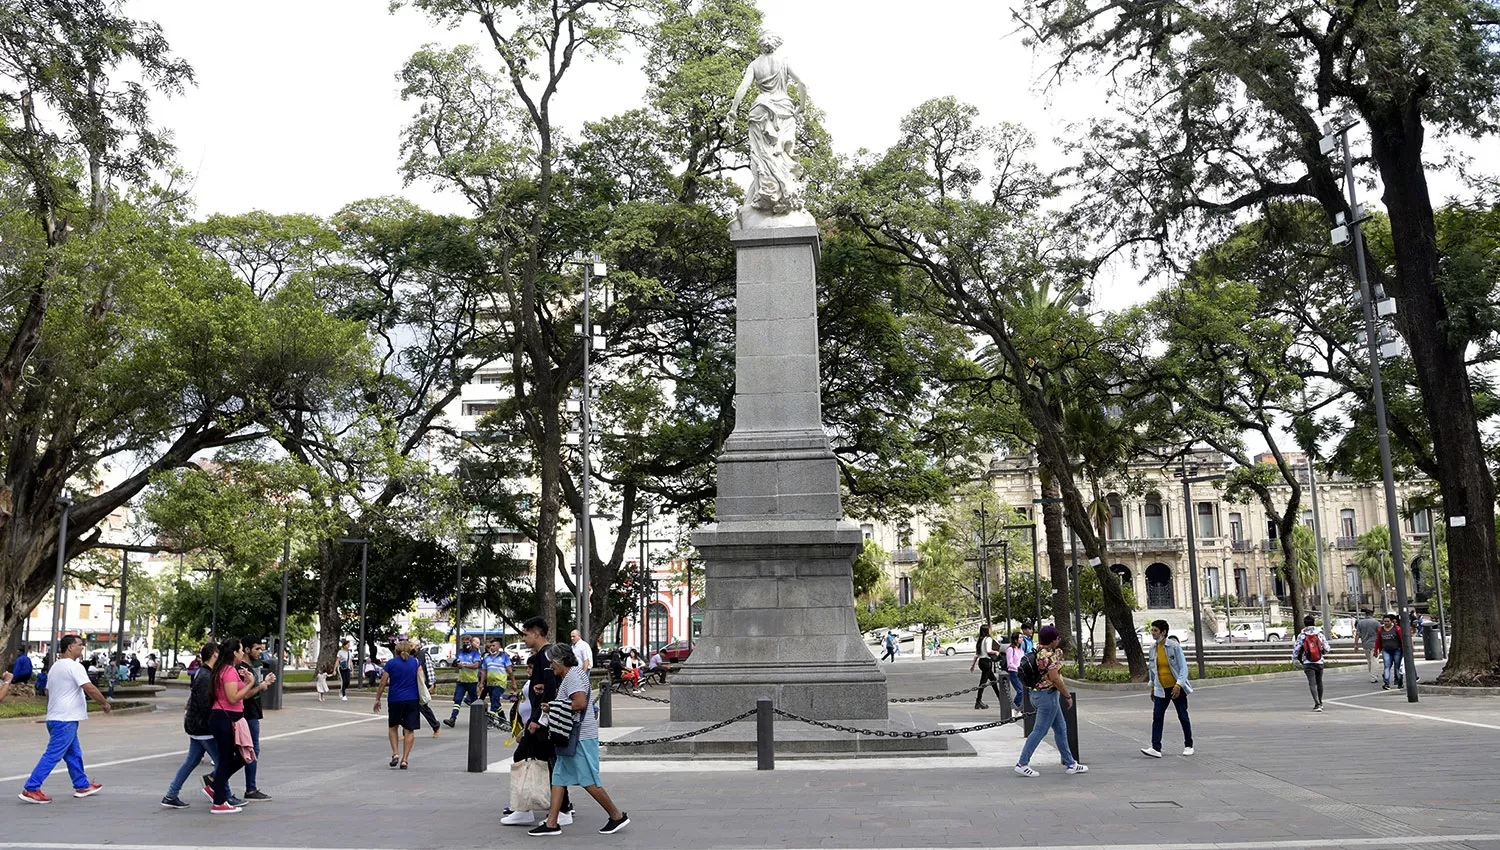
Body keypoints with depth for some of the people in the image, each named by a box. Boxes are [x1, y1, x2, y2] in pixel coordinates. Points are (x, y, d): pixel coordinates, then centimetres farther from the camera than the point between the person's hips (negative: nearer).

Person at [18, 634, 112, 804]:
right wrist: (104, 703, -7)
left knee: (74, 754, 16)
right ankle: (31, 789, -5)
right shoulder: (74, 666, -14)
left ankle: (82, 786, 23)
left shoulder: (55, 667, 16)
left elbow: (48, 691, 23)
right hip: (66, 720, -10)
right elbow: (90, 689, -19)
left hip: (55, 718, 10)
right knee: (52, 756, -7)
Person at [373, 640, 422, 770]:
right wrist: (421, 698, 15)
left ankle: (395, 754, 5)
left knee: (393, 727, 19)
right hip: (413, 700, 1)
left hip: (395, 700, -1)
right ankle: (404, 759, 1)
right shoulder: (416, 662, 4)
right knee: (409, 730, 5)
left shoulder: (391, 663, 0)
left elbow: (383, 683, -1)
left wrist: (377, 699, 7)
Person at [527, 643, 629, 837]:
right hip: (572, 736, 11)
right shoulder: (571, 675, 18)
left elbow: (581, 703, -26)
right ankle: (551, 823, 10)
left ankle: (618, 816, 4)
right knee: (558, 778, 9)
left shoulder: (572, 676, -14)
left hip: (581, 736, -11)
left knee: (588, 781, -5)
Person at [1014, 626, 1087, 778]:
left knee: (1060, 728, 16)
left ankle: (1070, 763, 22)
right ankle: (1022, 764, -1)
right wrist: (1068, 695, -13)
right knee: (1040, 731, -4)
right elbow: (1054, 678, -23)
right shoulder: (1050, 654, -19)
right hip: (1048, 694, -10)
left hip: (1037, 693, 10)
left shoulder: (1038, 651, 9)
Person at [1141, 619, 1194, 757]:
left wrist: (1178, 685, -23)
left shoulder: (1174, 646, -13)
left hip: (1176, 688, -4)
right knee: (1157, 717, -8)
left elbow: (1183, 667, -14)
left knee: (1183, 717, 9)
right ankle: (1156, 748, -12)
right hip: (1161, 689, 4)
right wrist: (1152, 688, 17)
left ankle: (1188, 746, 25)